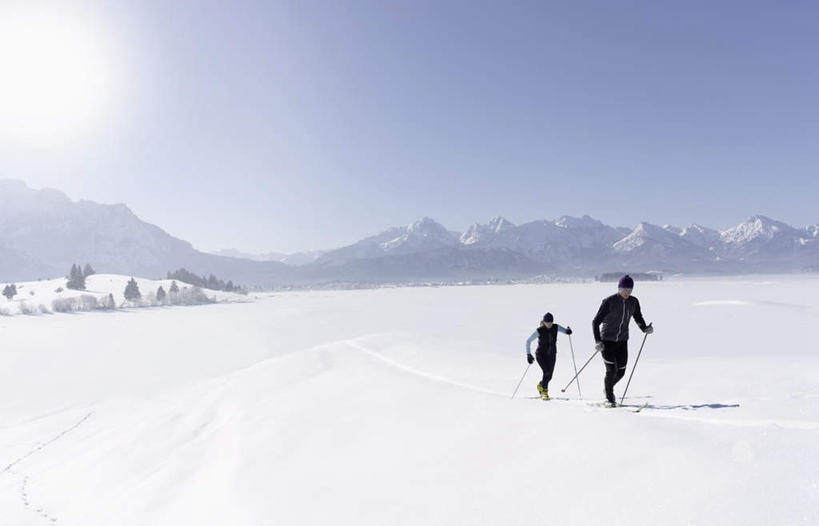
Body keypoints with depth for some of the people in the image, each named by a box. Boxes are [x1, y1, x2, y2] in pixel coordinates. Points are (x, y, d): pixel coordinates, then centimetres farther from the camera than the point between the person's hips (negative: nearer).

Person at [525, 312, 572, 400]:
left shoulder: (555, 327, -6)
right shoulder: (539, 331, -15)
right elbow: (528, 341, -8)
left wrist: (568, 331, -26)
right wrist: (528, 354, -14)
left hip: (552, 355, 4)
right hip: (541, 355, -4)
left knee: (549, 375, 4)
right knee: (547, 372, -22)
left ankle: (540, 385, 36)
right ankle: (544, 391, -3)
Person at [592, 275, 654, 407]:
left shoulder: (634, 302, -1)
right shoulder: (609, 302, -15)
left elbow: (638, 318, 13)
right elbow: (595, 322, -12)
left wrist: (645, 329, -9)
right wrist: (597, 341, -21)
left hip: (622, 341, 5)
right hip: (607, 340, -5)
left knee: (621, 372, 8)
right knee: (611, 371, -9)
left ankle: (608, 387, 39)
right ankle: (610, 398, 12)